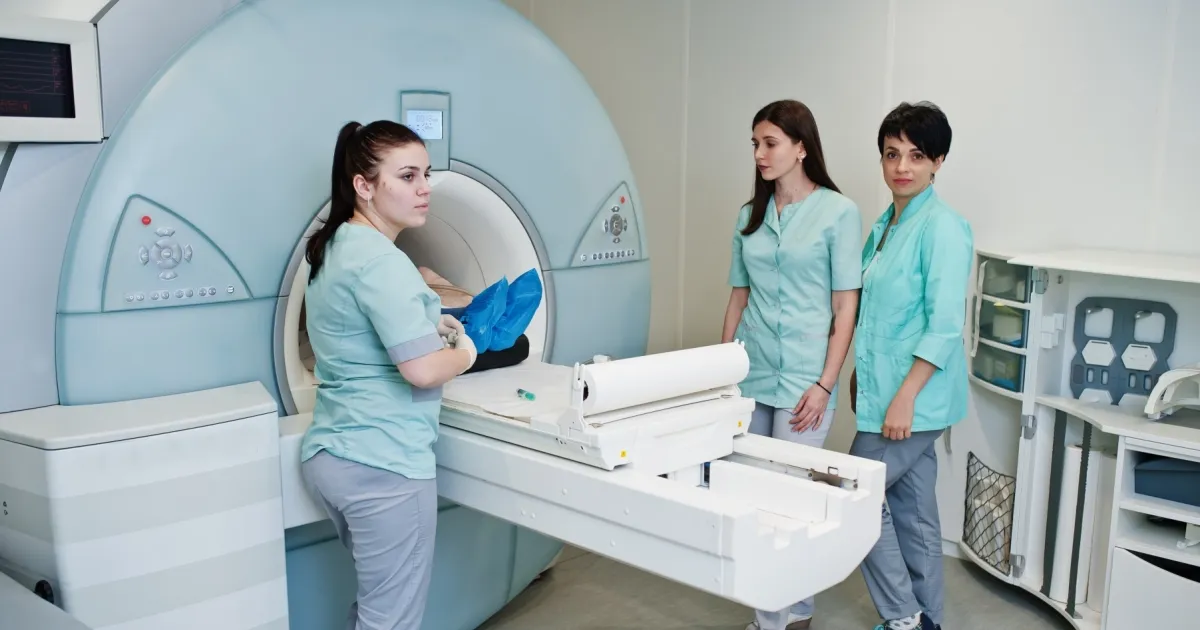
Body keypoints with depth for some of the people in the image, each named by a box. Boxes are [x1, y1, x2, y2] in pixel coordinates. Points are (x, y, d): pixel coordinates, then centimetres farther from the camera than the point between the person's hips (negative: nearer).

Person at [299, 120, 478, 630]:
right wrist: (465, 352, -5)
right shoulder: (380, 260, -19)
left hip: (329, 455, 10)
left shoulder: (332, 248, 11)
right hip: (383, 465, -10)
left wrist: (429, 328, 11)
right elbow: (422, 369, -25)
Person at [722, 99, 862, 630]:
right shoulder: (750, 216, 10)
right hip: (749, 375, 5)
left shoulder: (838, 213, -5)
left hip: (802, 379, -5)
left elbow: (846, 306, -7)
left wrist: (825, 384, -13)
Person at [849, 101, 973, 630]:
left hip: (914, 397, -8)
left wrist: (904, 398, -22)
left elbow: (944, 326, -19)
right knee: (913, 508, 15)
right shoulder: (885, 225, 11)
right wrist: (861, 375, 19)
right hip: (885, 389, 8)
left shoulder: (942, 228, -15)